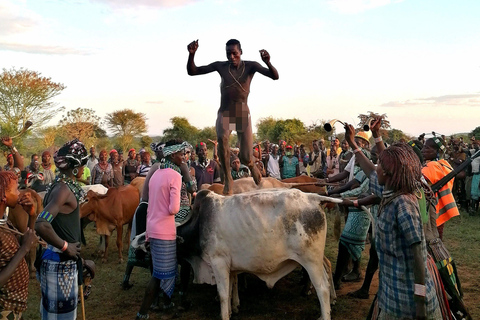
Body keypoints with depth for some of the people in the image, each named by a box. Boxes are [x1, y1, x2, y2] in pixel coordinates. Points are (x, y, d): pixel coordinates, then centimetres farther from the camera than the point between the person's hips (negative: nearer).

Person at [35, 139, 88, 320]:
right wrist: (65, 247, -23)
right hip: (60, 261, -9)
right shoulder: (64, 189, -23)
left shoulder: (63, 184, 6)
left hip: (64, 259, 9)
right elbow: (41, 225, -33)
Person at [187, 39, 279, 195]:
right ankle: (228, 179, -23)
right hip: (224, 114, 0)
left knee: (246, 158, -4)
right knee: (222, 138, -35)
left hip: (243, 115, 0)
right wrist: (192, 54, -17)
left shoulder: (250, 66, -4)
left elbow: (275, 76, -16)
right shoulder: (220, 66, 0)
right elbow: (192, 71, 2)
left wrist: (268, 62, -36)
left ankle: (252, 165, 35)